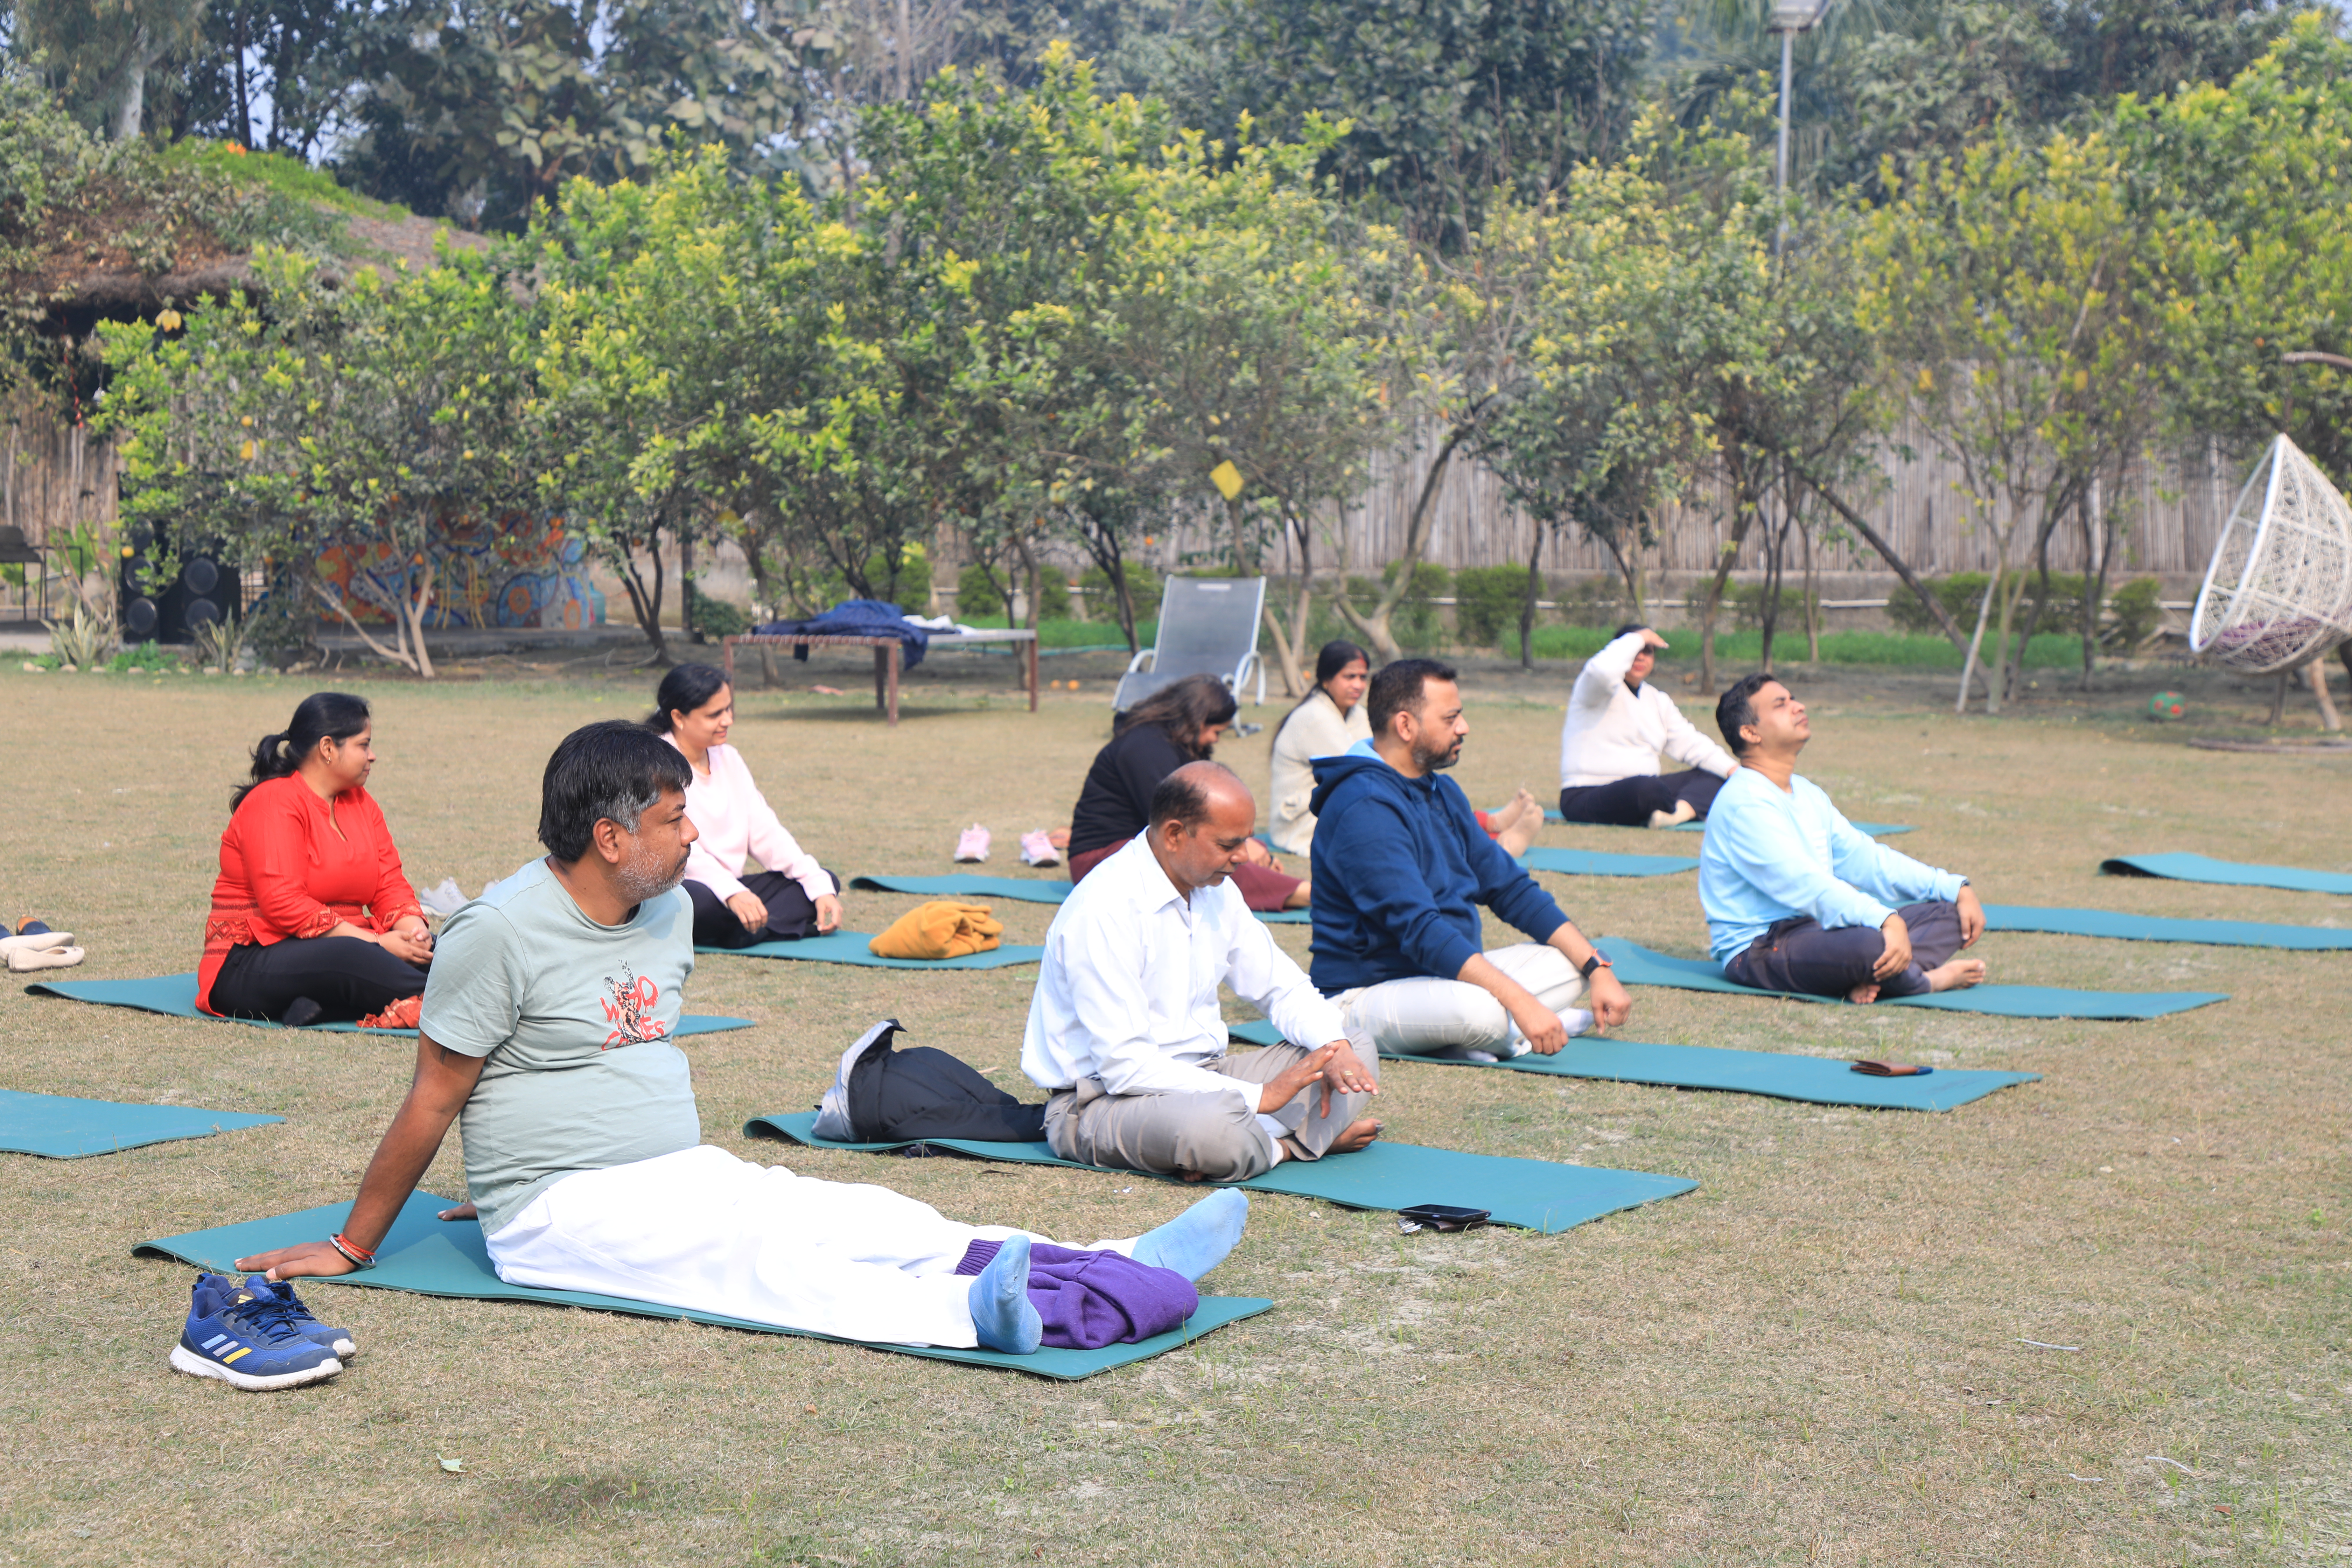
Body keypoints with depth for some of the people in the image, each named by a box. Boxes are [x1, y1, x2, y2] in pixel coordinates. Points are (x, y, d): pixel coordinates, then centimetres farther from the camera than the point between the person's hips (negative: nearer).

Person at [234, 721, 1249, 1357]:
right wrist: (352, 1249, -1)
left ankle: (1124, 1271, -28)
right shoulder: (503, 931, -12)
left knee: (874, 1218, -14)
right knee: (763, 1259, -31)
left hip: (685, 1177, 7)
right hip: (563, 1214, -7)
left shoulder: (670, 911, 11)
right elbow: (434, 1099, -7)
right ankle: (985, 1316, -54)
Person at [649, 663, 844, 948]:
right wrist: (733, 893, -40)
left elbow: (765, 831, 9)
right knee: (700, 900, -43)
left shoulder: (728, 758, 14)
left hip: (732, 888, 8)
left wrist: (821, 888, -6)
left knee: (827, 881, -7)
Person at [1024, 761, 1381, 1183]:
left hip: (1202, 1077, 8)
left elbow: (1282, 986, 17)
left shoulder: (1216, 891, 6)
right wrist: (1259, 1096, -26)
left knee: (1360, 1061, -1)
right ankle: (1291, 1145, -9)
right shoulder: (1103, 911, -22)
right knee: (1213, 1124, -39)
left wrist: (1335, 1048, -6)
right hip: (1103, 1099, -8)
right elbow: (1125, 1066, -26)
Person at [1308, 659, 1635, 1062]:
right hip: (1369, 994, -10)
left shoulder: (1442, 792, 12)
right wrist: (1520, 1002, -35)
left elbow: (1510, 888, 13)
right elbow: (1419, 930, -29)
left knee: (1571, 963, 2)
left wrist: (1597, 969, 2)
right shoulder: (1364, 810, -20)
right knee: (1481, 1010, -37)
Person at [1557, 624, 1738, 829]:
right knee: (1648, 787, -39)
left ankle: (1680, 813, -35)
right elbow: (1603, 670, -29)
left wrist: (1732, 769, -3)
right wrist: (1637, 639, -13)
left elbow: (1691, 744, 13)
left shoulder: (1657, 700, 19)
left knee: (1713, 777, -6)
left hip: (1641, 792, 8)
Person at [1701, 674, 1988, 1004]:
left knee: (1950, 913, 3)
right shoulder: (1744, 803, -15)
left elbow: (1865, 858, 19)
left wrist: (1957, 889, 9)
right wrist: (1885, 920, -38)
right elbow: (1800, 883, -27)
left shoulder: (1806, 793, 18)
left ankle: (1874, 977, -24)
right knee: (1870, 943, -38)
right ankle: (1926, 980, -4)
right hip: (1759, 949, -10)